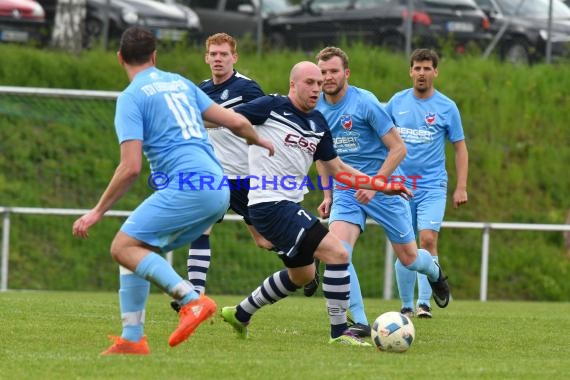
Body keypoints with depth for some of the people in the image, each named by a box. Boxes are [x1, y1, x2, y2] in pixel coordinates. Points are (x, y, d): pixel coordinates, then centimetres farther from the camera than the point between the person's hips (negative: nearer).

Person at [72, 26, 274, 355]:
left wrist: (98, 212, -2)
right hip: (219, 189, 8)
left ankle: (193, 300, -23)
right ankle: (132, 338, 8)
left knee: (124, 247, -8)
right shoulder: (180, 83, 19)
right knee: (138, 251, 15)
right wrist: (260, 141, 43)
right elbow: (236, 122, 21)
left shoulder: (132, 97, -2)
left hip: (188, 187, -8)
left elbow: (131, 168, -10)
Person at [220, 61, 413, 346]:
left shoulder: (318, 124, 11)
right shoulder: (272, 107, -10)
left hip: (290, 205, 10)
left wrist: (383, 185, 14)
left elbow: (337, 168, 18)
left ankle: (240, 314, 39)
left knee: (302, 274, 27)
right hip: (270, 203, -10)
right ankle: (339, 331, -10)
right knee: (337, 253, -17)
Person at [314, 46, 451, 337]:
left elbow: (398, 148, -13)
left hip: (383, 187, -3)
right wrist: (328, 195, 12)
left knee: (408, 257, 7)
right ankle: (360, 323, -16)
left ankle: (434, 273, 45)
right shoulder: (316, 109, 1)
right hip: (345, 190, 3)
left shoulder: (365, 103, -15)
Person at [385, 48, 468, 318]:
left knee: (428, 239, -17)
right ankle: (406, 306, 15)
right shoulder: (397, 102, 4)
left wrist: (461, 187, -3)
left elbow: (460, 147, 4)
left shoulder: (446, 107, -1)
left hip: (432, 186, -2)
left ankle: (424, 302, -14)